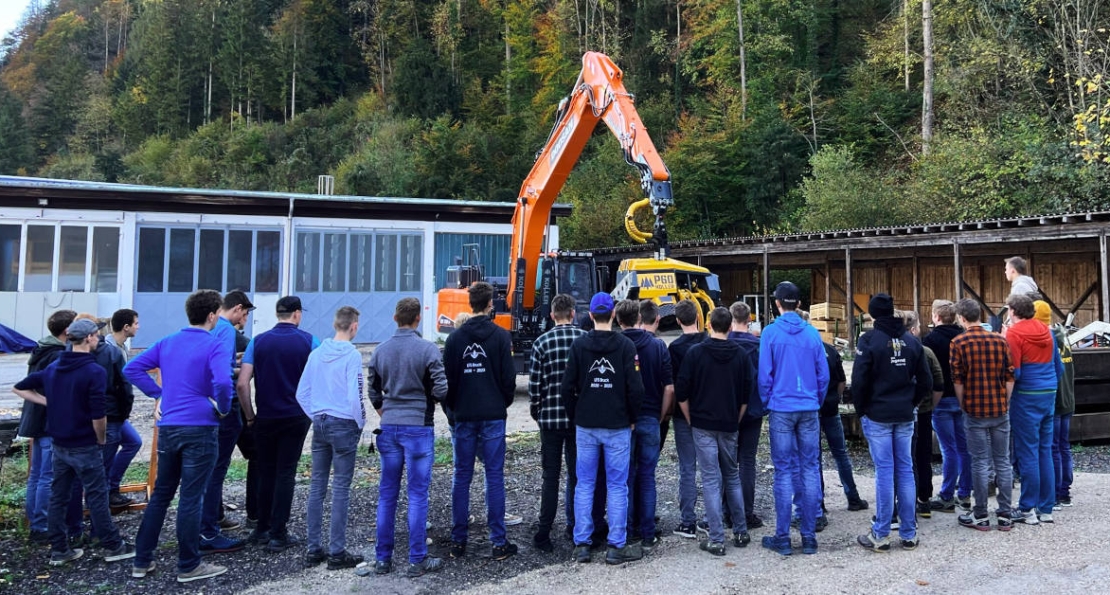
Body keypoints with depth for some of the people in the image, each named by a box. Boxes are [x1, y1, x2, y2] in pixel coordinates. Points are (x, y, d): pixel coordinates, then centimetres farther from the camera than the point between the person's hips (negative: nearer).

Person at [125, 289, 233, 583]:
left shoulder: (167, 342, 10)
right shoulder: (214, 346, -11)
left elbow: (131, 368, 8)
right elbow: (222, 382, -27)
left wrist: (158, 394, 9)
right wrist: (223, 409, -10)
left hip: (168, 427, 6)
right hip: (200, 429, -6)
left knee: (160, 494, 17)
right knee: (191, 498, 1)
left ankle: (142, 561, 23)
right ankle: (189, 566, 11)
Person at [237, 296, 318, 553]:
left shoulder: (258, 341, 1)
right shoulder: (308, 341, -3)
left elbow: (242, 384, -5)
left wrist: (250, 416, 6)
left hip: (265, 418, 2)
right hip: (296, 417, -2)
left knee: (266, 472, 15)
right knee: (285, 474, 3)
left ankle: (262, 529, 23)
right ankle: (278, 535, 4)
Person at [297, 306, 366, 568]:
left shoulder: (316, 353, 6)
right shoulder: (352, 355, -13)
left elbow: (301, 393, 8)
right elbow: (355, 396, -17)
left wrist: (315, 416, 16)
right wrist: (360, 423, -2)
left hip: (319, 425, 6)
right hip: (343, 425, -6)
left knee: (317, 486, 11)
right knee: (341, 489, 0)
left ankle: (313, 549, 18)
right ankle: (337, 552, 5)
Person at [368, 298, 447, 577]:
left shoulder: (380, 350, 3)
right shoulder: (428, 349, -11)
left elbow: (372, 389, 10)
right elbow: (440, 390, -13)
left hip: (389, 427, 4)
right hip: (418, 427, -4)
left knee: (387, 494, 12)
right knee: (417, 495, 3)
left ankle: (382, 558, 19)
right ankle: (417, 560, 10)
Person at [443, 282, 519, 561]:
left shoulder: (455, 337, 2)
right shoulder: (500, 336, -5)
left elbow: (448, 378, 4)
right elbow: (509, 377, -5)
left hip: (463, 416, 2)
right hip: (493, 415, -2)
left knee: (461, 477, 9)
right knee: (494, 476, 2)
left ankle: (458, 541, 13)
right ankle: (499, 542, 5)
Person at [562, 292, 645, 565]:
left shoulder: (578, 345, -2)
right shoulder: (626, 345, -7)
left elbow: (567, 387, -3)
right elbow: (636, 388, -10)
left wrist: (576, 417, 11)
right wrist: (633, 418, 5)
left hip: (585, 427, 2)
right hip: (618, 427, -2)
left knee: (584, 485, 9)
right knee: (617, 486, 5)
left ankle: (582, 545, 13)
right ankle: (617, 547, 10)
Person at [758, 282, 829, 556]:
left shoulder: (771, 333, -6)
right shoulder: (812, 333, 2)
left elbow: (764, 374, -6)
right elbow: (824, 373, 3)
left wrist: (767, 403, 8)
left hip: (782, 409, -2)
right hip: (809, 409, 2)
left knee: (784, 472, 2)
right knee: (810, 470, 7)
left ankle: (783, 538, 7)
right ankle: (809, 536, 12)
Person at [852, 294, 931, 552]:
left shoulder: (869, 340, -10)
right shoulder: (912, 340, 6)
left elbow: (859, 381, -13)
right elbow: (925, 382, 7)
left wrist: (861, 410, 1)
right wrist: (910, 403, 16)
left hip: (877, 416, -4)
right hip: (905, 416, 4)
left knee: (884, 472, -2)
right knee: (905, 470, 9)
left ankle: (881, 535, 5)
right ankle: (909, 534, 15)